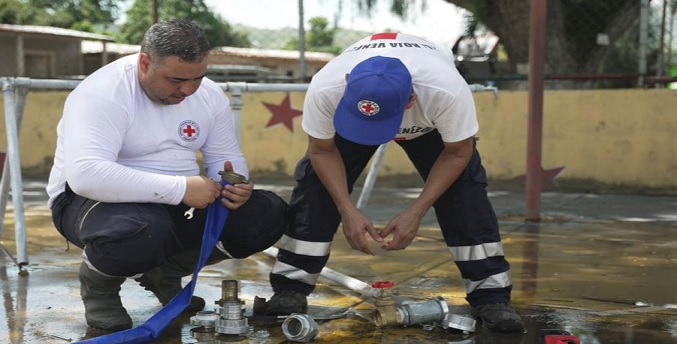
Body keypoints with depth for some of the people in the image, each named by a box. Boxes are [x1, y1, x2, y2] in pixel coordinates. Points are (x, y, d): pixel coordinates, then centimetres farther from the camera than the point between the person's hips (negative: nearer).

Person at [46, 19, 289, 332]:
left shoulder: (210, 95, -2)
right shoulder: (103, 93, -23)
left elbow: (226, 157, 7)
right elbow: (85, 175, -36)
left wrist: (235, 183, -20)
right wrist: (180, 188, -38)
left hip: (177, 201, 7)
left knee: (269, 215, -10)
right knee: (141, 231, -42)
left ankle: (165, 271, 10)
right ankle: (99, 280, -3)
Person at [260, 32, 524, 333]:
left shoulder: (448, 91, -45)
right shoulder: (324, 88, -42)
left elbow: (458, 153, -25)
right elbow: (322, 150, -21)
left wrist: (416, 212, -31)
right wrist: (347, 209, -31)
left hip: (428, 123, -1)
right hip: (348, 115, 1)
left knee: (464, 188, -17)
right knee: (315, 183, -13)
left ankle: (491, 295, -5)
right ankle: (290, 288, -1)